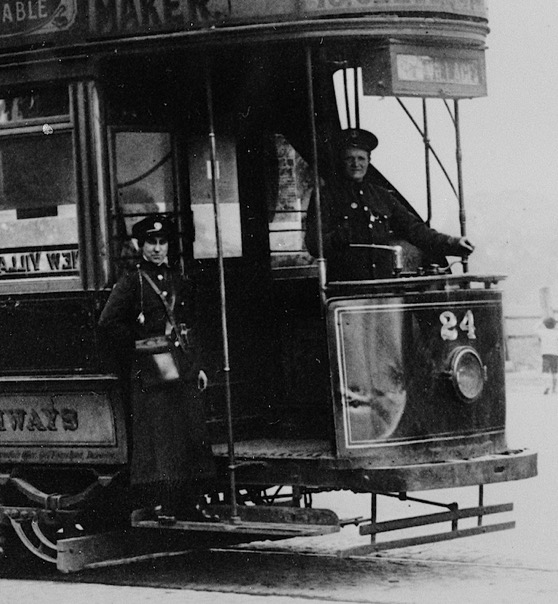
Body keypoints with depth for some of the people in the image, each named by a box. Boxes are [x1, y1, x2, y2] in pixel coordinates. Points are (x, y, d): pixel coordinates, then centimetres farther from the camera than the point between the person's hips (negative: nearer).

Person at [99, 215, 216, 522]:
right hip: (149, 371, -6)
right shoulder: (132, 281, -1)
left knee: (193, 436, 5)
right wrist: (137, 352, -7)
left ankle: (189, 502, 11)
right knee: (156, 436, -8)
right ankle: (157, 502, -7)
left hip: (183, 371, 6)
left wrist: (197, 367, 17)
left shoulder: (179, 282, 17)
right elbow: (109, 322, -8)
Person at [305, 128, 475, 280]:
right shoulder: (326, 197, 4)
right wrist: (343, 237, -23)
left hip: (384, 285, 4)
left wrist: (452, 244, 9)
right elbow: (314, 244, -5)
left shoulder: (382, 196, 20)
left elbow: (413, 228, 19)